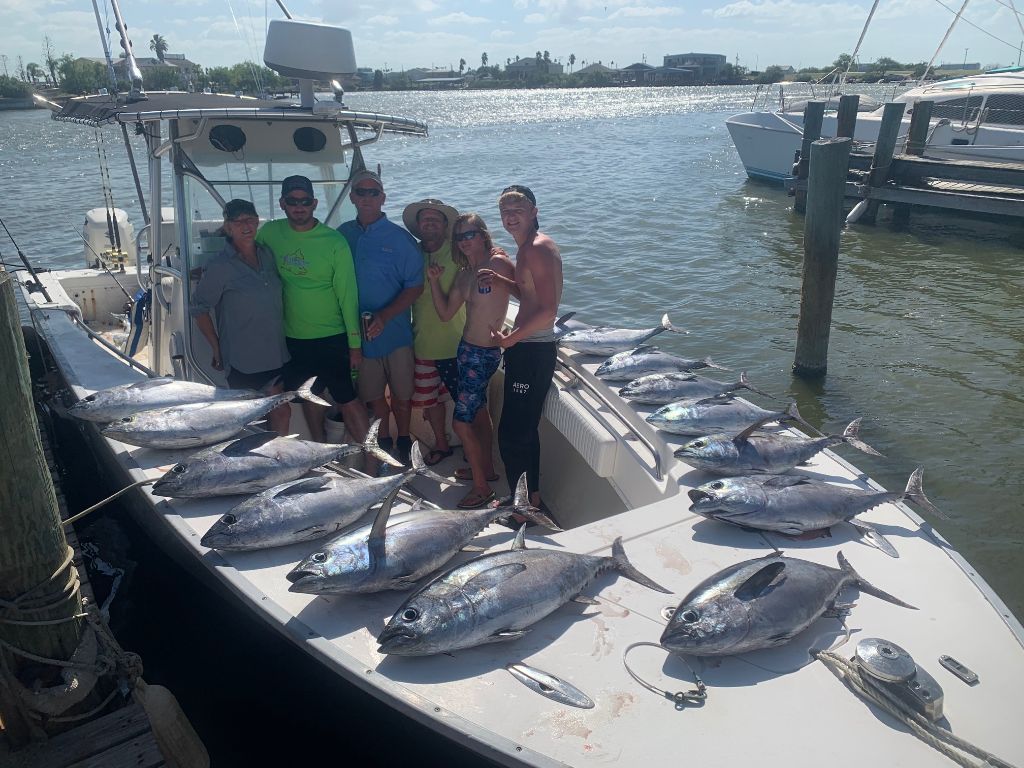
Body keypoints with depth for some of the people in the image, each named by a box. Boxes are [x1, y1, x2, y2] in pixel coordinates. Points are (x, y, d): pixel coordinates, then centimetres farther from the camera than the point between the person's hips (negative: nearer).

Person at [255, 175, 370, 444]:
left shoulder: (334, 242, -12)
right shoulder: (270, 232, -2)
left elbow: (347, 295, -10)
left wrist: (355, 344, -9)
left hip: (331, 338, -5)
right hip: (293, 338, 5)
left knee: (346, 400, -2)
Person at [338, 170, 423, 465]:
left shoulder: (400, 238, -7)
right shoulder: (343, 235, 4)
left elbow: (415, 286, -10)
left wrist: (384, 317, -21)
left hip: (394, 330, -3)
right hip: (358, 332, 3)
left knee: (401, 393, 9)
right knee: (372, 393, 15)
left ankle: (403, 444, 28)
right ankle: (383, 444, 32)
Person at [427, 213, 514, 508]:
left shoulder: (497, 262, -14)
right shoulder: (464, 273, 10)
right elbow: (445, 312, 8)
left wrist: (499, 280, -25)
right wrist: (435, 281, -1)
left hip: (484, 353, -9)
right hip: (467, 348, 9)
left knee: (461, 421, -5)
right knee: (479, 410, 22)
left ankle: (481, 486, 10)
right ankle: (487, 468, 40)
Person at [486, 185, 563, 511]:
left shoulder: (538, 248, -17)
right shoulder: (527, 248, 14)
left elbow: (548, 311, -24)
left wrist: (512, 338, -15)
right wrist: (502, 280, 10)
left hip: (533, 351, -11)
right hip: (527, 348, 11)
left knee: (513, 433, -3)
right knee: (525, 430, 19)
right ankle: (533, 498, 33)